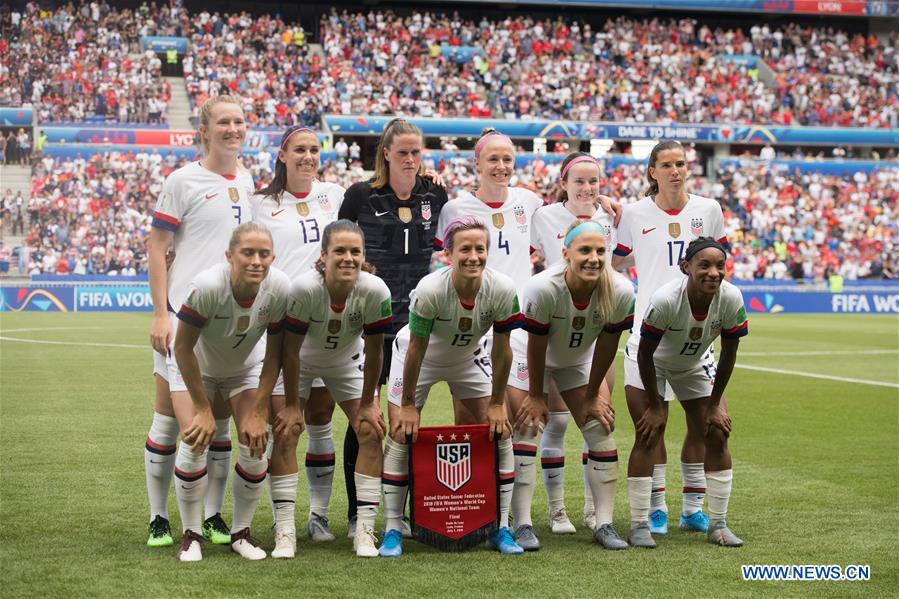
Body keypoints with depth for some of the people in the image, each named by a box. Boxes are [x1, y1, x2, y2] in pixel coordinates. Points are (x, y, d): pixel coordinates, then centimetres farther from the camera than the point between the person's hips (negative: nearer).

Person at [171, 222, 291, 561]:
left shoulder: (279, 288, -28)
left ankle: (241, 533, 10)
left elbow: (274, 356, -16)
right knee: (196, 442, -19)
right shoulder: (208, 286, -37)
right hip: (195, 368, -2)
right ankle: (191, 535, 0)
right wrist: (204, 409, -21)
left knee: (256, 445, -11)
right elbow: (183, 348, -26)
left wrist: (257, 414, -16)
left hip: (245, 368, 3)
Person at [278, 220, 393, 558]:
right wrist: (291, 405, -19)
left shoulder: (375, 291, -31)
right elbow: (291, 350, -25)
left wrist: (367, 403, -10)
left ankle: (364, 530, -3)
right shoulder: (304, 288, -36)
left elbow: (374, 350, -17)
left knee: (371, 431, -10)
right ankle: (284, 530, -6)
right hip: (301, 363, -2)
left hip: (347, 362, 2)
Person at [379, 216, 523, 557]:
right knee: (402, 435, -9)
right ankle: (392, 530, 0)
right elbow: (417, 349, -25)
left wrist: (497, 404, -10)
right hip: (420, 358, -3)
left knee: (499, 433, -3)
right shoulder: (430, 290, -36)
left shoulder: (502, 290, -29)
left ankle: (501, 529, 6)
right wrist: (407, 405, -17)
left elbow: (501, 350, -16)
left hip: (468, 357, 3)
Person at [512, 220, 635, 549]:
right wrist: (536, 396, -13)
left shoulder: (620, 291, -29)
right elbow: (536, 346, -24)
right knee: (526, 430, -8)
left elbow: (606, 346, -14)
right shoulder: (542, 288, -37)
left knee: (601, 430, -2)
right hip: (532, 359, -3)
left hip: (580, 359, 3)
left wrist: (593, 395, -4)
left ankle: (604, 524, 5)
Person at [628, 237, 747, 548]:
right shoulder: (665, 300, -37)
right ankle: (639, 524, -4)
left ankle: (718, 524, 7)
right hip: (651, 366, -4)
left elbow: (728, 355, -12)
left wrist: (714, 404, -7)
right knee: (648, 435, -13)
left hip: (694, 366, 4)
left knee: (718, 434, -3)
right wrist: (655, 406, -17)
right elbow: (645, 355, -24)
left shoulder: (731, 299, -27)